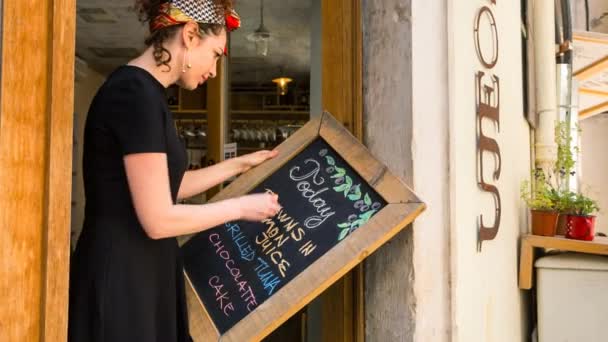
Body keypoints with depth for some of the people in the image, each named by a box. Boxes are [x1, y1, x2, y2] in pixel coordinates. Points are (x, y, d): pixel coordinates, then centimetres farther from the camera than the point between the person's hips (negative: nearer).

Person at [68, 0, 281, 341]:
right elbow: (159, 219, -22)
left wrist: (239, 164, 21)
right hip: (119, 279, -9)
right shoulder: (136, 93, -20)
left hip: (142, 272, 9)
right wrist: (241, 207, -10)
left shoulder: (143, 91, 10)